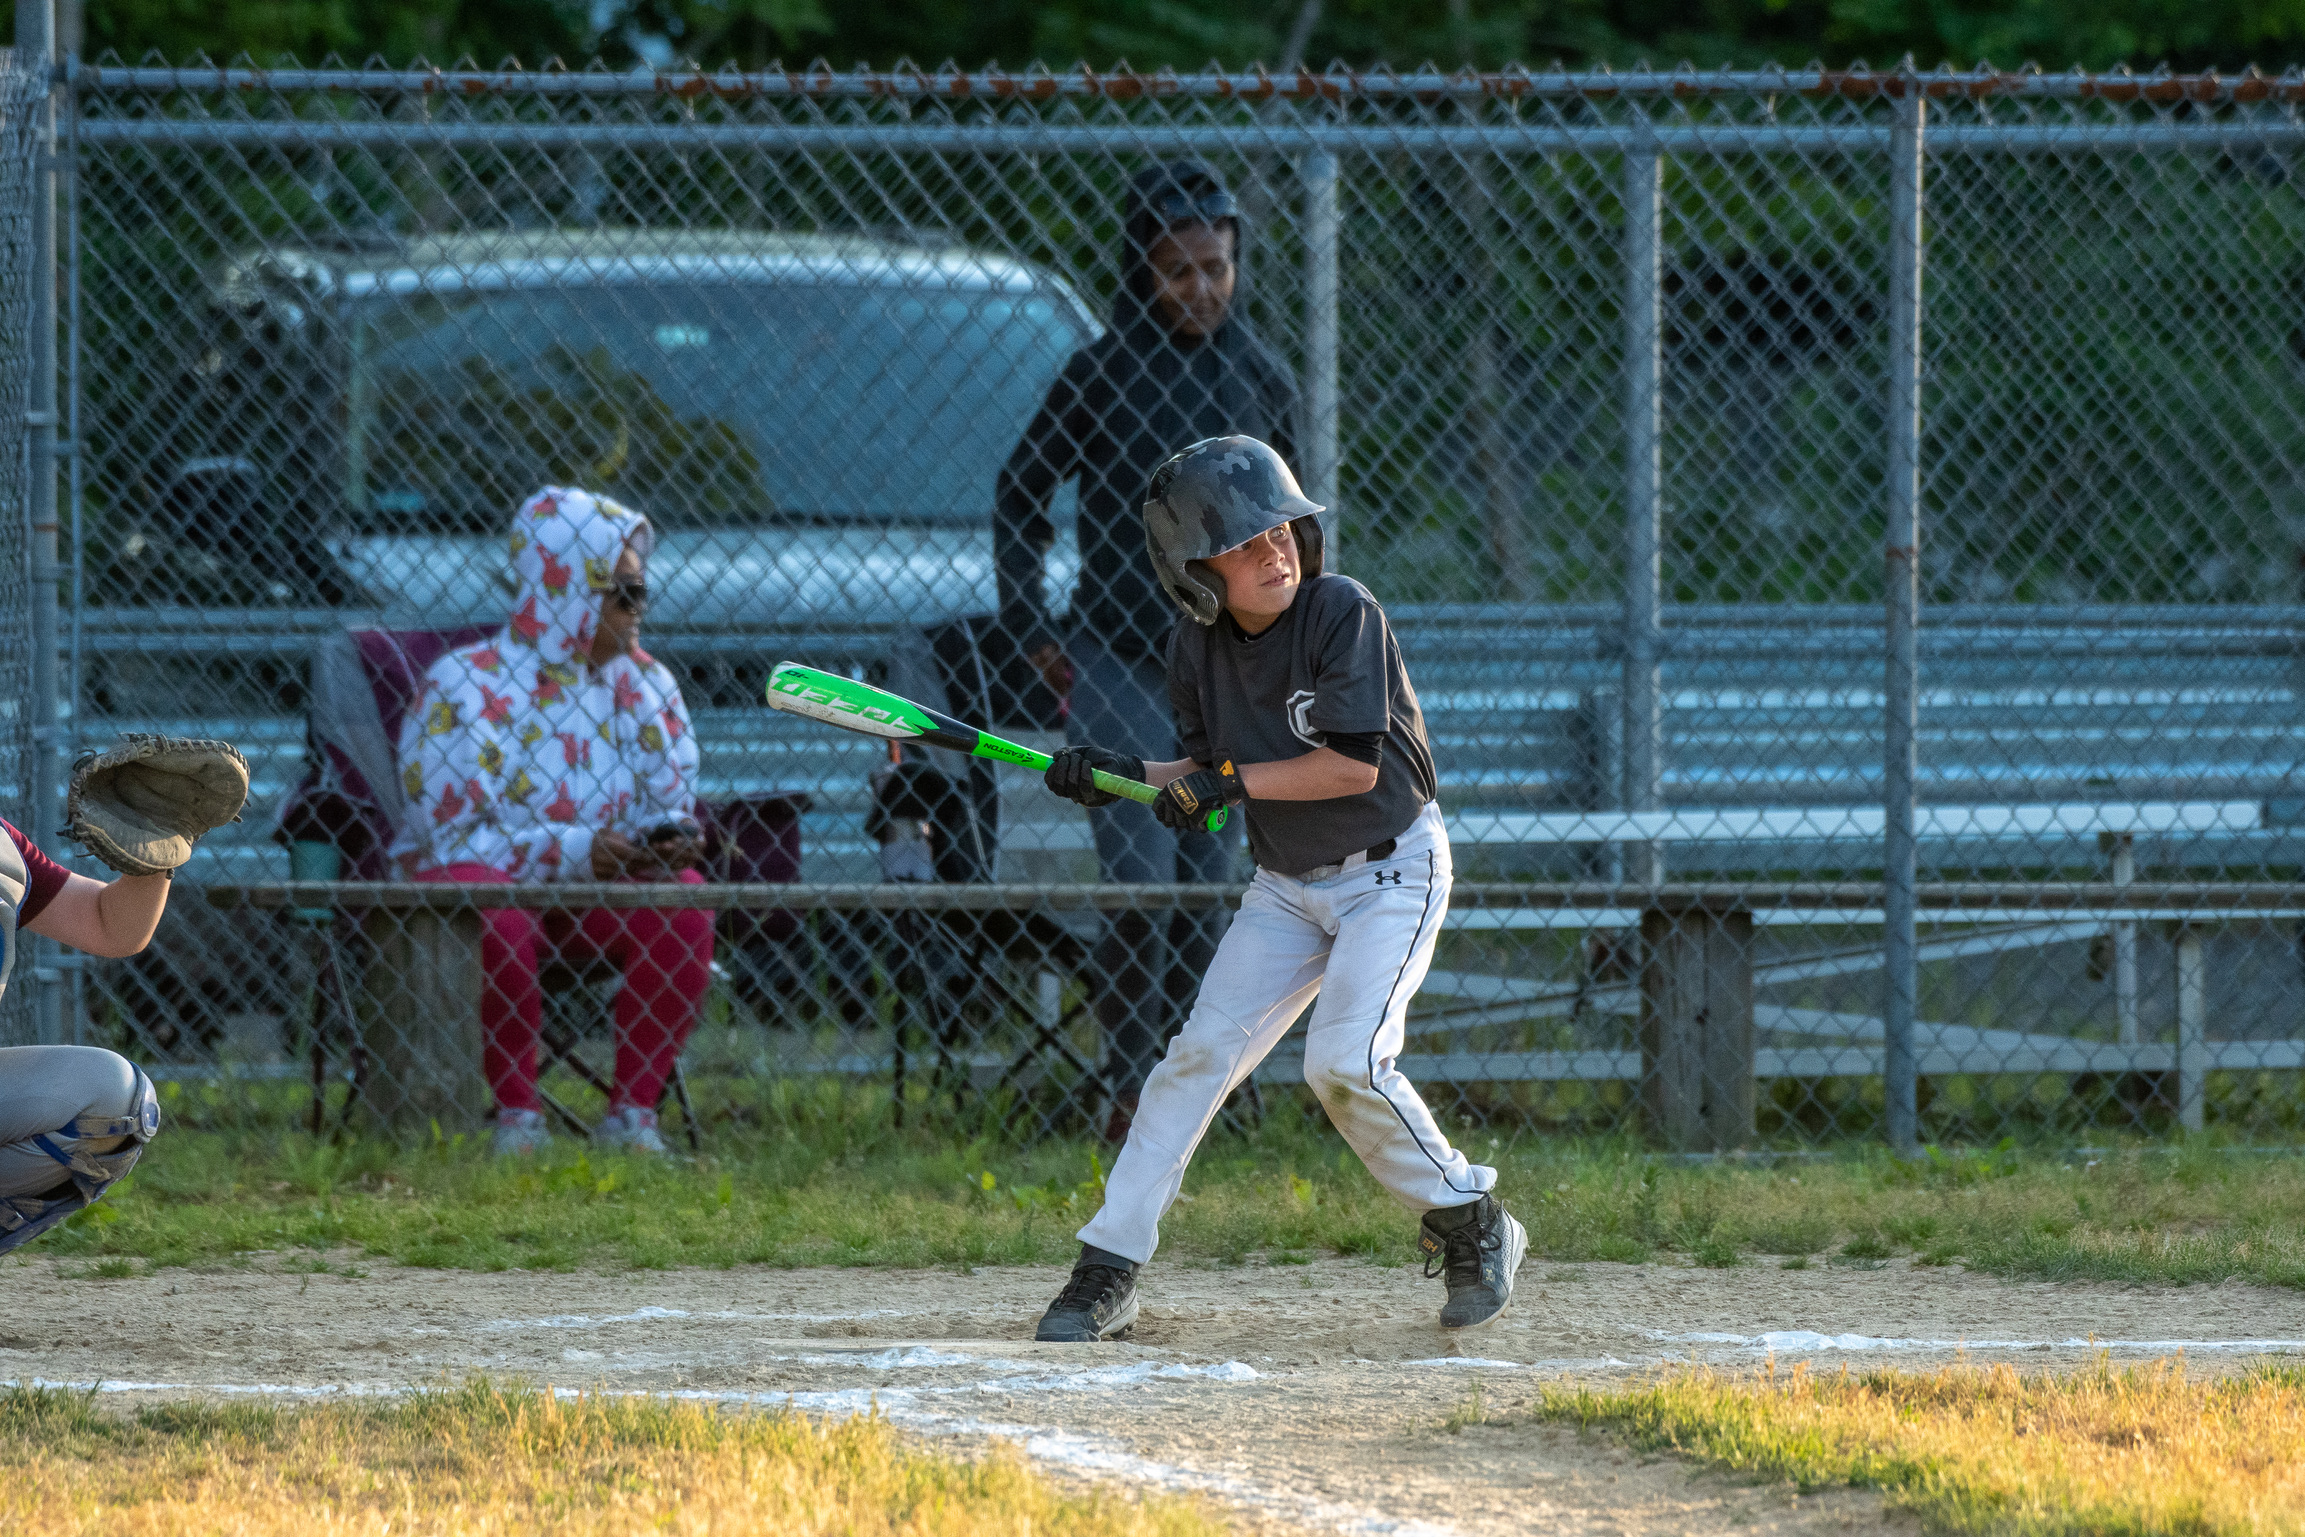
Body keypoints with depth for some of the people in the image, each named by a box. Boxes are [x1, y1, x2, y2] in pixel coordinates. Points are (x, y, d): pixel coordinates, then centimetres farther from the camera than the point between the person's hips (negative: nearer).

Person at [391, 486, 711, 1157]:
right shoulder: (461, 689, -13)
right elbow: (457, 837, -19)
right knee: (497, 921, -39)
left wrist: (667, 839, -20)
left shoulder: (645, 685, 5)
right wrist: (577, 853, -29)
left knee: (683, 900, -26)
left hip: (592, 896, 5)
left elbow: (668, 804, 6)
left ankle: (632, 1115, -20)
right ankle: (516, 1115, -24)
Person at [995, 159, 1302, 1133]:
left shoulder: (1260, 381, 6)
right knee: (1137, 887, -13)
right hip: (1118, 662, -3)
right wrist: (1032, 630, 3)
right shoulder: (1101, 373, -4)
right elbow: (1021, 494, 7)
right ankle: (1129, 1093, -8)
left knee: (1204, 894, 6)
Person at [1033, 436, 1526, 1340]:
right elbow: (1209, 773, 9)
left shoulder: (1343, 613, -20)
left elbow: (1354, 764, -23)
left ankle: (1470, 1223, 0)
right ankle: (1106, 1275, -2)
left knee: (1344, 1061, -21)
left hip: (1392, 870, -5)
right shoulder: (1198, 650, -3)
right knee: (1201, 1052, -4)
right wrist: (1123, 779, -8)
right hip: (1285, 885, 5)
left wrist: (1231, 782, -22)